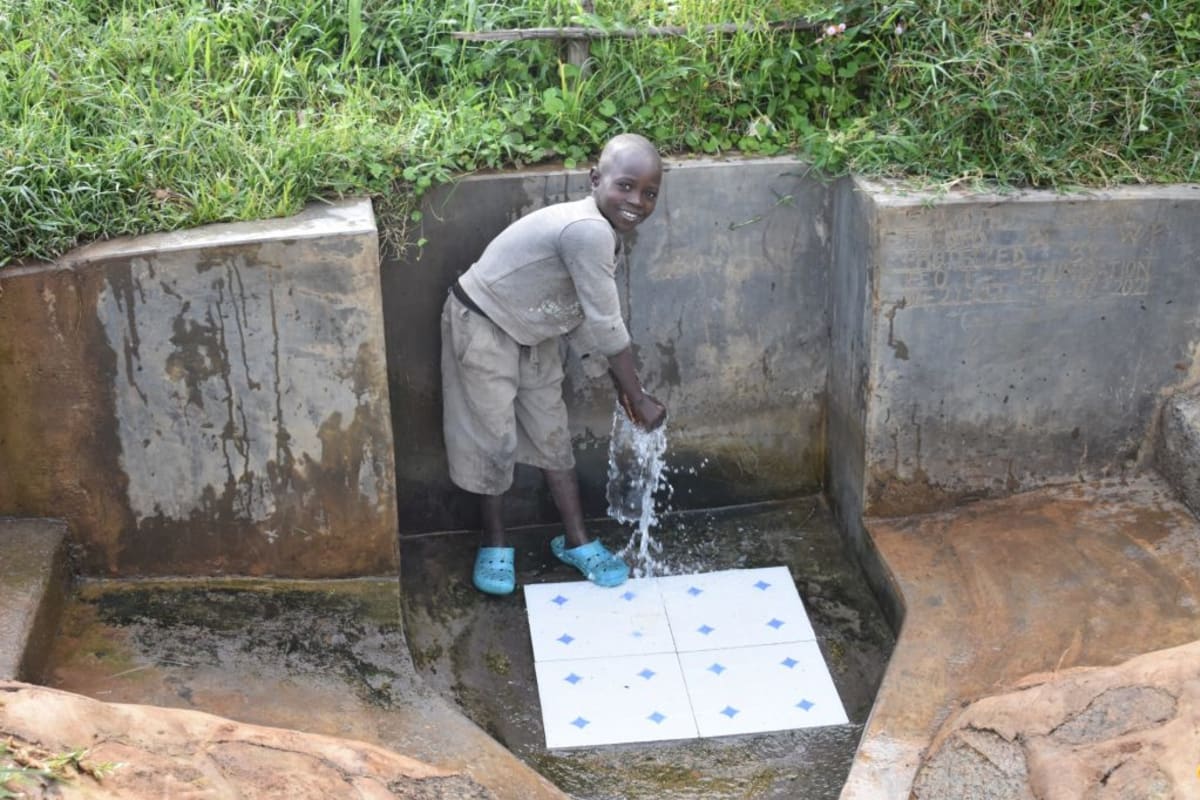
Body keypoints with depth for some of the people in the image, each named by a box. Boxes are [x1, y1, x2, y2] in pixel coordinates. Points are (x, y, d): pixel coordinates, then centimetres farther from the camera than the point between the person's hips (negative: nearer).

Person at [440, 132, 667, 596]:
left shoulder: (606, 235, -4)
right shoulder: (588, 232, -34)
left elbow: (585, 319, 4)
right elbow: (607, 327, -30)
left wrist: (618, 385, 2)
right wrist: (639, 399, -21)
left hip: (532, 334, 9)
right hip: (481, 326, -9)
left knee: (552, 435, 12)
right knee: (493, 439, 2)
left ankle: (576, 541, 24)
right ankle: (494, 544, 22)